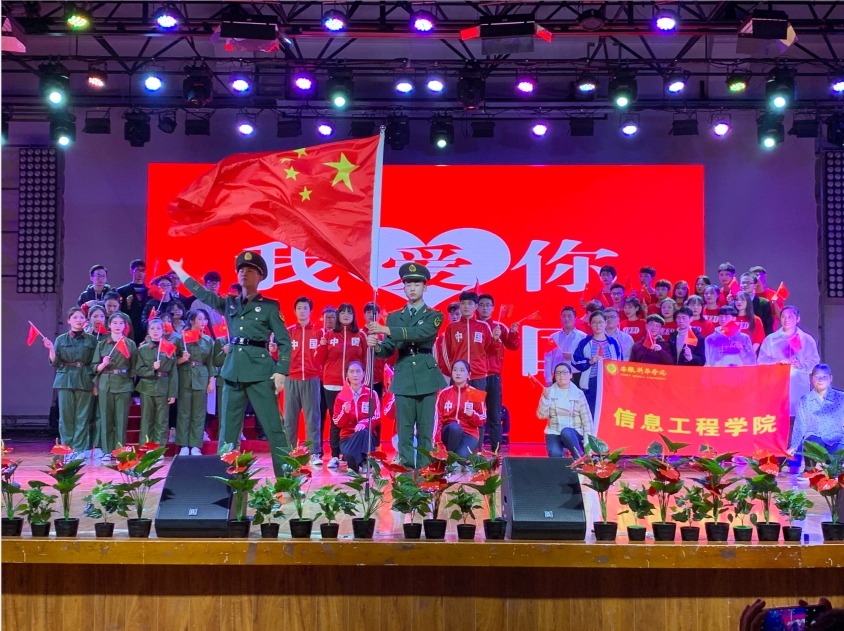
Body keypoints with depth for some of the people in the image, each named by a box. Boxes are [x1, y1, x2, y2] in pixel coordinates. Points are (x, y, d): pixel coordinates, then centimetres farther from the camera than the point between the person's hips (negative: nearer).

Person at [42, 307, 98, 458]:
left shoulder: (91, 340, 6)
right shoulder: (61, 340, 7)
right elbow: (55, 363, 3)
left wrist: (95, 383, 1)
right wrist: (51, 349, -14)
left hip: (85, 380, -1)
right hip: (65, 379, 1)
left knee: (82, 417, -2)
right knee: (66, 416, 0)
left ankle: (79, 450, 1)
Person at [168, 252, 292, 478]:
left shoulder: (270, 306, 2)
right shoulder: (229, 304, 14)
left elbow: (284, 341, 0)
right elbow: (202, 293, 27)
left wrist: (281, 371, -10)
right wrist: (180, 272, 31)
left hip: (261, 371, -5)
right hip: (233, 370, 5)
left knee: (273, 426, -6)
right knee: (228, 427, 5)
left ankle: (286, 476, -3)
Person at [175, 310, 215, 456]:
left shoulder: (208, 340, 8)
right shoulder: (182, 338, 1)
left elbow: (211, 363, 9)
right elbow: (174, 361, 2)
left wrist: (211, 382, 3)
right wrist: (182, 359, -18)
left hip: (202, 378, 2)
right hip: (185, 377, -2)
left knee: (199, 413, 3)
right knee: (184, 412, 0)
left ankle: (195, 446, 6)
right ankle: (184, 446, 3)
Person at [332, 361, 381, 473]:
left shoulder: (372, 394, -1)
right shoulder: (341, 396, 2)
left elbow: (377, 417, -5)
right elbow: (337, 423, 0)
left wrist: (365, 423, -25)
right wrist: (345, 412, -21)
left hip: (367, 437, 0)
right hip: (347, 436, 0)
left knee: (362, 432, -38)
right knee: (349, 455, -34)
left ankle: (364, 461, -26)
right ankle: (354, 463, -5)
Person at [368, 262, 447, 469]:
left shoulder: (434, 316, 4)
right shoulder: (394, 317, 13)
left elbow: (420, 332, -18)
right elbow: (387, 352, 8)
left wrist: (386, 330, -25)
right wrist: (376, 345, -17)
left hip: (426, 378, -2)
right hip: (403, 379, 2)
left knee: (425, 431, 1)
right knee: (404, 432, 2)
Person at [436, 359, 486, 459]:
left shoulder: (476, 394, 3)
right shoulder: (443, 393, 5)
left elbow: (482, 420, 6)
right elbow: (437, 418, 0)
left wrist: (472, 415, -18)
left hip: (469, 434, -1)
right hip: (450, 433, 1)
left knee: (461, 457, -33)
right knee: (455, 427, -37)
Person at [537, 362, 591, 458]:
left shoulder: (578, 394, 1)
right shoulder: (549, 392, 2)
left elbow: (587, 419, 1)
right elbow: (541, 415, -7)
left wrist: (587, 441, -7)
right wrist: (545, 398, -23)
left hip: (573, 434, 0)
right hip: (554, 433, 0)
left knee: (566, 432, -36)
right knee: (555, 454, -32)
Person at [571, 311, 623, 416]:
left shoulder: (613, 343, 10)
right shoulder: (585, 343, 6)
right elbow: (575, 361, 1)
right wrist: (590, 361, -15)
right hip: (591, 384, -1)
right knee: (591, 415, -2)